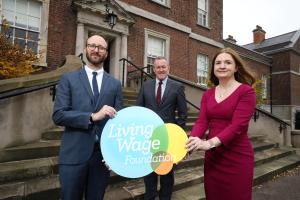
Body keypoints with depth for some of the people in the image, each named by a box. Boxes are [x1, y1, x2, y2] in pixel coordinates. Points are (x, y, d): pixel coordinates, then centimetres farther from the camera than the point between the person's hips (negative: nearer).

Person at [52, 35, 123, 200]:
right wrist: (92, 116, -20)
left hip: (103, 153, 2)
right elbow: (58, 115, -7)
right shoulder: (68, 79, 2)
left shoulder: (115, 84, 7)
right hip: (74, 153, -1)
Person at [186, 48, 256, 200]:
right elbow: (201, 121, -4)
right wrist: (191, 141, -23)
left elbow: (237, 125, -19)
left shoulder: (246, 91, -9)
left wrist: (209, 142, -32)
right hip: (212, 156, 5)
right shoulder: (208, 94, 6)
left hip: (237, 157, -4)